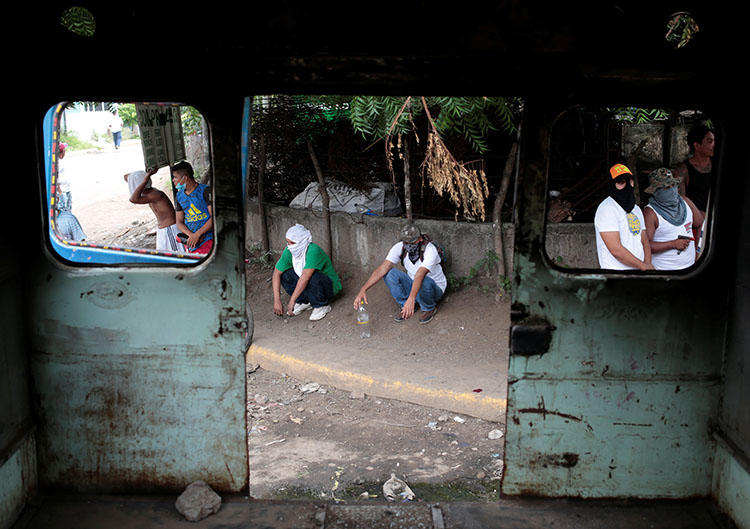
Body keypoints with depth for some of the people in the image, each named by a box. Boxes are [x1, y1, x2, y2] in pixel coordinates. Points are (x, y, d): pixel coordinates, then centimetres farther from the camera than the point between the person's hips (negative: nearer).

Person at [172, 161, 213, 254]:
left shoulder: (205, 190, -4)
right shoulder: (179, 196, 14)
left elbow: (214, 217, -9)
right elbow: (179, 222, 12)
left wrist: (197, 234, -16)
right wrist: (191, 235, -9)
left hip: (208, 239, -5)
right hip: (191, 243, 5)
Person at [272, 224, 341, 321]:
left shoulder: (313, 251, -31)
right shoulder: (289, 251, -11)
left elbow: (305, 277, -39)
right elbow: (276, 273, -8)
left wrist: (292, 301, -38)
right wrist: (277, 301, -16)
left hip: (330, 287, -6)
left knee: (312, 278, -37)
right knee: (283, 273, -11)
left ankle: (322, 306, -10)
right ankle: (304, 302, 4)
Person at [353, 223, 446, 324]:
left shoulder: (430, 250, -31)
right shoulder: (399, 247, -17)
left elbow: (420, 275, -46)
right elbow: (382, 269, -26)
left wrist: (411, 299, -60)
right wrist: (363, 289, -38)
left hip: (435, 288, -4)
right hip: (413, 285, 4)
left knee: (425, 281, -40)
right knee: (389, 273, -20)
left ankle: (429, 309, -7)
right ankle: (405, 306, -3)